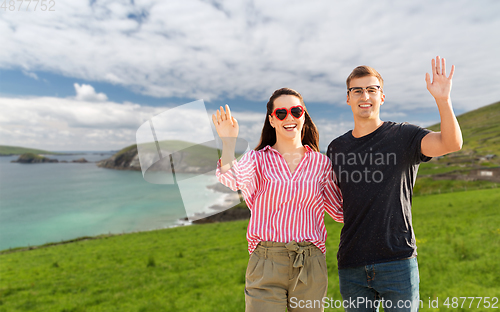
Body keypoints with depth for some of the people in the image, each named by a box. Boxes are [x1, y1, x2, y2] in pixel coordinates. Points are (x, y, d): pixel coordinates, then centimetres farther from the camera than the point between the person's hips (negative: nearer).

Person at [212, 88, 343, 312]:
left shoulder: (320, 163, 5)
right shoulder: (258, 159, -1)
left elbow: (340, 211, 10)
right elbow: (232, 179, -22)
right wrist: (228, 142, -29)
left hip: (311, 267, 2)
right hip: (266, 266, -2)